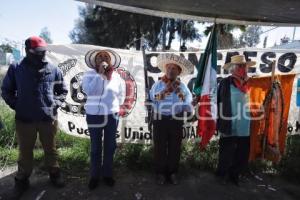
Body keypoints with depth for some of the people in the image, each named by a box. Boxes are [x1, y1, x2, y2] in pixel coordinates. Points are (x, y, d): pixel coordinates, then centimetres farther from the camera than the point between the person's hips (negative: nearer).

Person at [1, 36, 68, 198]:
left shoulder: (53, 70, 0)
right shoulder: (16, 69, -2)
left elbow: (63, 91, 11)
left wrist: (55, 103, -2)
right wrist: (17, 105, -2)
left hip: (48, 118, 1)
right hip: (24, 119, 0)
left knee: (50, 149, 15)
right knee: (25, 152, 14)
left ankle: (54, 174, 34)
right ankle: (22, 180, 34)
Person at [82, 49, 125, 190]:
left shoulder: (116, 76, 3)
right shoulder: (89, 74, -5)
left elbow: (120, 94, 16)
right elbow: (88, 90, -23)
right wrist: (100, 74, -22)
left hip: (112, 116, 3)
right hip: (94, 116, -2)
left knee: (110, 146, 13)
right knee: (96, 148, 10)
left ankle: (107, 174, 33)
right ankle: (95, 176, 29)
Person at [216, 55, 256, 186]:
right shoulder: (225, 83, -6)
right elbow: (219, 103, -5)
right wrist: (220, 125, -6)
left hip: (246, 128, 4)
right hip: (230, 128, -4)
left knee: (243, 155, 15)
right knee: (226, 155, 10)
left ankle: (234, 174, 36)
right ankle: (222, 175, 32)